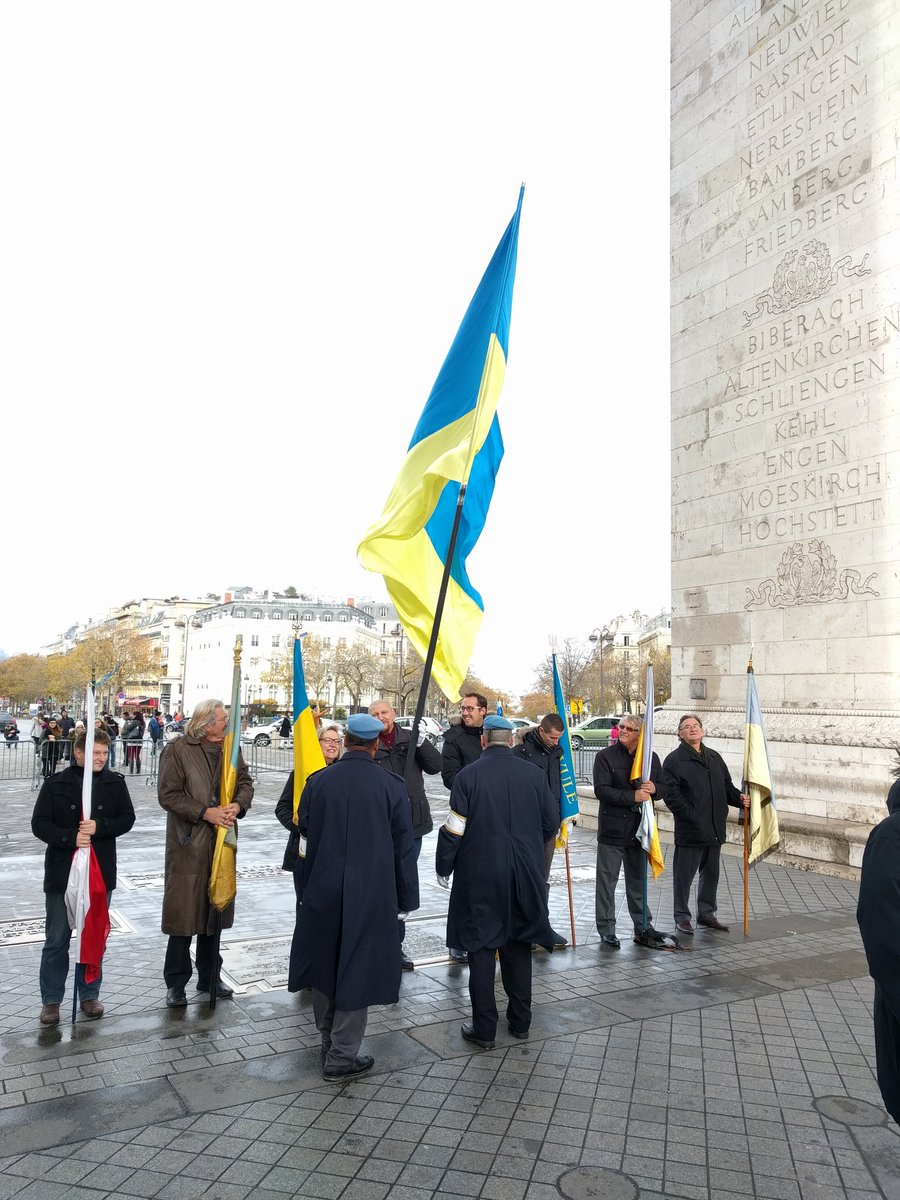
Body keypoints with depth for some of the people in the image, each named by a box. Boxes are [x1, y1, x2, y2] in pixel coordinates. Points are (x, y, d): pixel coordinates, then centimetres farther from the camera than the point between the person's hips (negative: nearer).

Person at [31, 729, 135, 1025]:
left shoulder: (115, 783, -1)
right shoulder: (56, 784, -6)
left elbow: (127, 818, -1)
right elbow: (39, 824, -7)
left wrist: (99, 827, -19)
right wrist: (70, 837, -21)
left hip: (101, 872, 2)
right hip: (62, 872, -2)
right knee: (57, 939, 8)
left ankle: (89, 994, 28)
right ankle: (51, 1000, 22)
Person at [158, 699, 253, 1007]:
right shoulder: (178, 750, -10)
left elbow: (245, 782, 9)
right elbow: (168, 794, -13)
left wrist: (238, 804, -12)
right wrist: (205, 813, -19)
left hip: (221, 841, 5)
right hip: (189, 843, -5)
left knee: (214, 909, 14)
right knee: (183, 912, 0)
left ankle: (209, 978, 28)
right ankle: (176, 983, 16)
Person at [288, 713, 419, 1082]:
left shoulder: (317, 782, -6)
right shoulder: (391, 786, -11)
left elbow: (304, 828, 7)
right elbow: (404, 846, -5)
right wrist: (406, 897, 5)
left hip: (323, 890, 3)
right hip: (371, 895, -2)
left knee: (324, 965, 19)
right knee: (356, 970, 8)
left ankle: (329, 1041, 37)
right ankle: (342, 1057, 16)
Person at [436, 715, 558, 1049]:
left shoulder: (468, 775, -12)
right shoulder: (533, 774, -3)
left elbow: (453, 830, -11)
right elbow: (551, 821, 6)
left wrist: (444, 868, 3)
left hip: (480, 876, -3)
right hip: (524, 877, 3)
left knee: (481, 948, 6)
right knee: (518, 946, 16)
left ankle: (484, 1030, 12)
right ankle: (520, 1021, 26)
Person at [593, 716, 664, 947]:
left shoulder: (651, 757, 8)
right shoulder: (605, 756, -6)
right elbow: (601, 790, -15)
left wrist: (654, 788, -9)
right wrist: (632, 796, -23)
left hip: (639, 828, 4)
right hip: (612, 827, -4)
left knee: (638, 880, 16)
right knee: (607, 881, 2)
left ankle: (642, 925, 28)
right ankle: (606, 929, 11)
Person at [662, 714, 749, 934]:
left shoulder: (715, 758, 15)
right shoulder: (674, 760, -5)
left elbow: (727, 786, 18)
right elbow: (671, 795, -12)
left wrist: (739, 798, -3)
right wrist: (692, 817, -18)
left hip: (715, 829, 6)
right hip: (689, 830, -6)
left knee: (711, 873, 15)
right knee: (684, 875, 1)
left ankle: (706, 913, 29)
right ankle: (682, 916, 14)